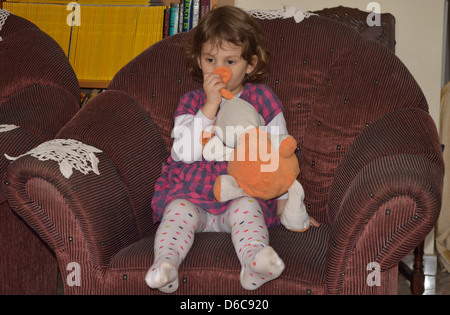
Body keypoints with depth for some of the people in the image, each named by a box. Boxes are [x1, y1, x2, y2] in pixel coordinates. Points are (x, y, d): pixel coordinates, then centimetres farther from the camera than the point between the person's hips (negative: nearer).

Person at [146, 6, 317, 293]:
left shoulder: (262, 100, 6)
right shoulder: (191, 103, 8)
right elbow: (185, 154, -8)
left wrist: (286, 201, 5)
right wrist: (210, 106, -13)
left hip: (243, 191, -1)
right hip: (192, 193, 2)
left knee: (247, 207, -31)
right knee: (179, 209, -27)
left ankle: (255, 263, -53)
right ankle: (165, 264, -44)